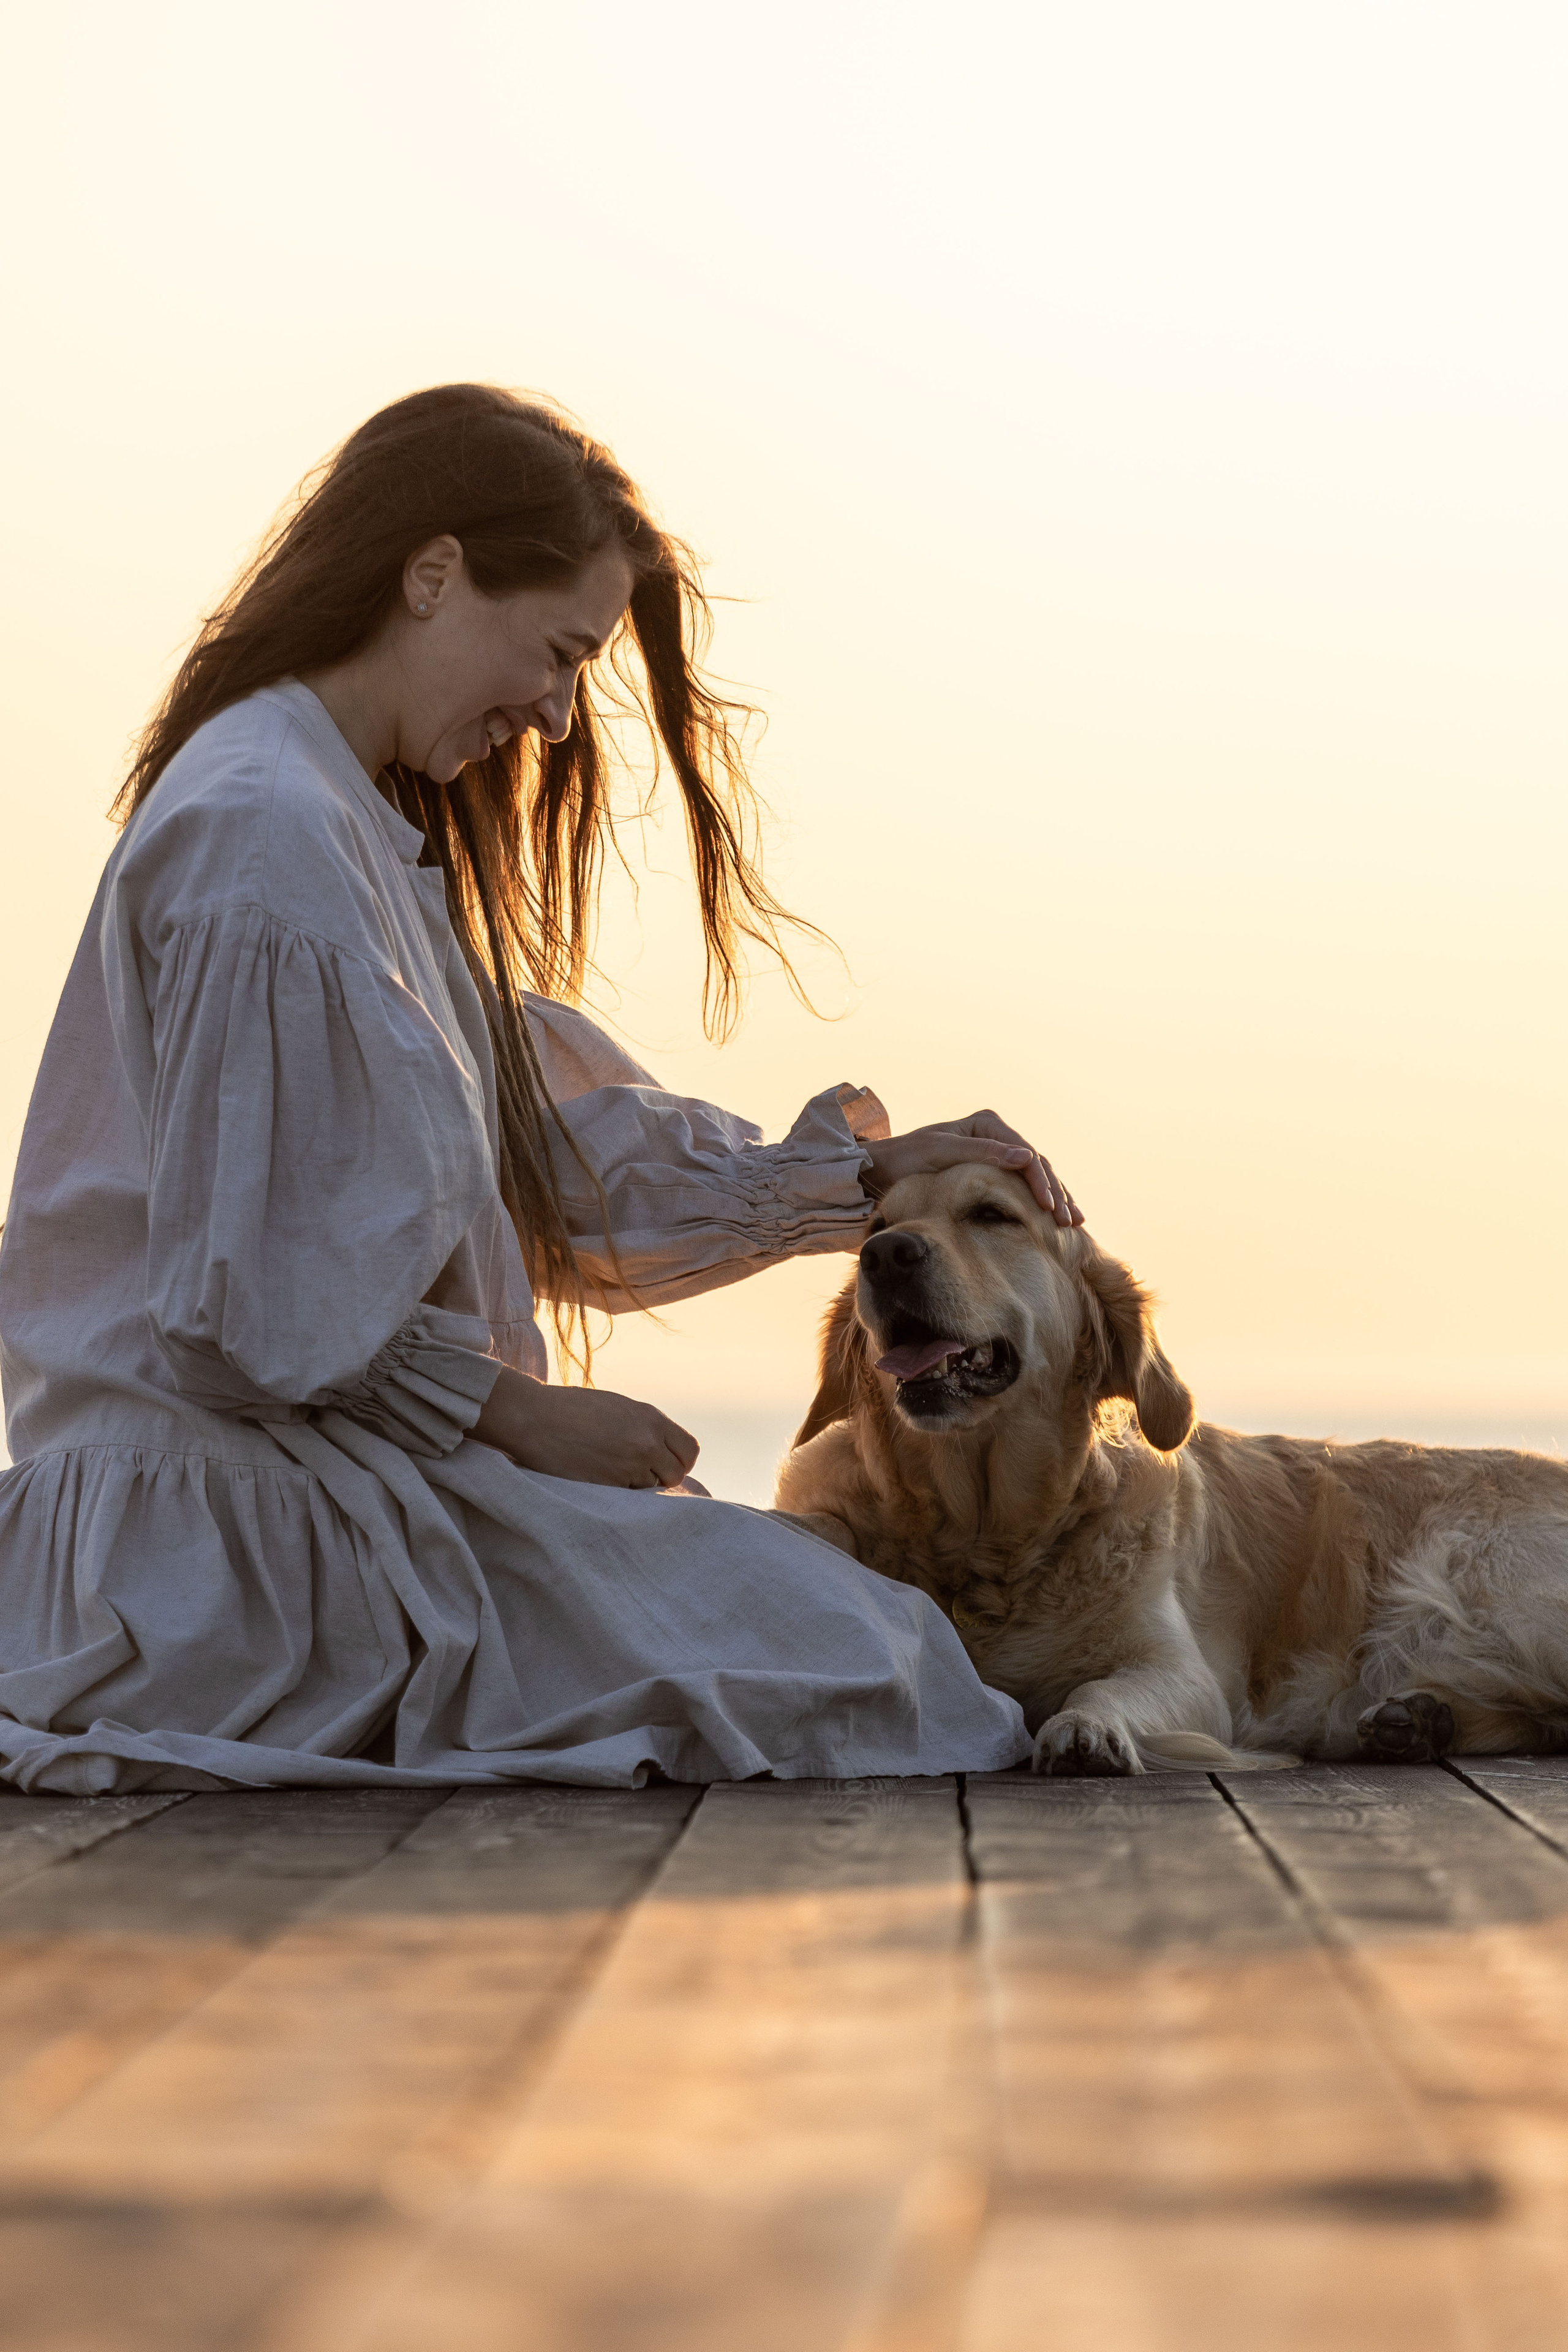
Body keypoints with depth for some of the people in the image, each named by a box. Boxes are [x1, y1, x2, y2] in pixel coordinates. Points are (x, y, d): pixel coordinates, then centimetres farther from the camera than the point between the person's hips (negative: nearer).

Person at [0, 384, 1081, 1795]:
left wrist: (864, 1176, 12)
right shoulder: (266, 837, -16)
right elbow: (245, 1303, -20)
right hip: (245, 1507, -11)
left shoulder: (375, 833, 19)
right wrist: (516, 1411, -12)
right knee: (859, 1662, -16)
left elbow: (571, 1153, 19)